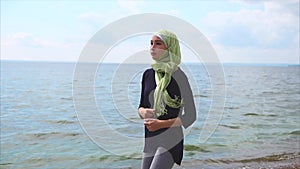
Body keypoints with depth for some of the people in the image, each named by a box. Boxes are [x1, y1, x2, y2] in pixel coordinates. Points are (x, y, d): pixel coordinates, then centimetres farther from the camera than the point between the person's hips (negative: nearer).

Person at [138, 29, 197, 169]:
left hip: (171, 138, -6)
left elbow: (190, 116, -10)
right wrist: (143, 112, -9)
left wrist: (161, 124, -19)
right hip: (150, 139, 6)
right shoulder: (148, 74, 6)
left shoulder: (178, 77, -11)